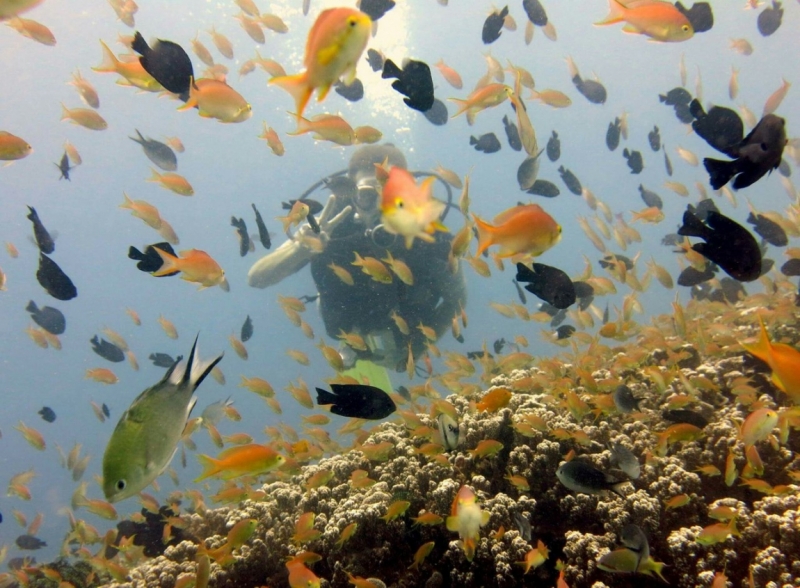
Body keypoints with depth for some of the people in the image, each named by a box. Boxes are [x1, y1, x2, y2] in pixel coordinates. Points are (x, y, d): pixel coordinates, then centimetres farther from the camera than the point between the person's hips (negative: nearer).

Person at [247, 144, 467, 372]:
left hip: (410, 335, 0)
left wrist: (419, 345, -20)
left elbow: (458, 296, -17)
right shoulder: (329, 229, -35)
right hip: (355, 334, 0)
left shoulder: (428, 234, -36)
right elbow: (256, 278, -37)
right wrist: (301, 248, -54)